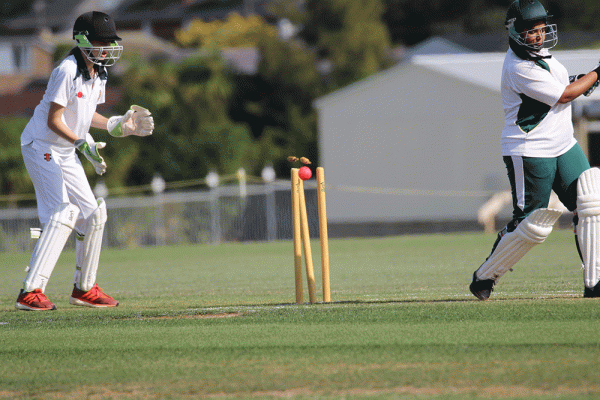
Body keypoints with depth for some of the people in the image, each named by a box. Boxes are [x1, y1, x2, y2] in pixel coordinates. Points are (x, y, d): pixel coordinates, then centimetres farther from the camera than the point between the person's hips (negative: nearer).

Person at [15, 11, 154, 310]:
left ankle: (84, 288, 22)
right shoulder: (68, 71, -22)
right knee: (62, 213, -22)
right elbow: (54, 121, -25)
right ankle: (30, 292, -26)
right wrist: (82, 144, -36)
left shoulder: (98, 74, 6)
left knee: (92, 214, 10)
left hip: (66, 153, 9)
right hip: (41, 147, -9)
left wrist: (117, 125, 7)